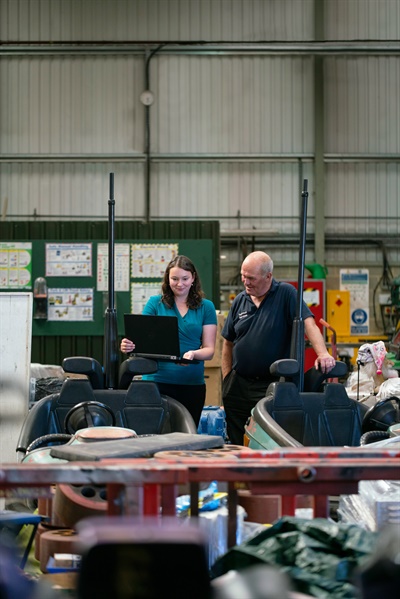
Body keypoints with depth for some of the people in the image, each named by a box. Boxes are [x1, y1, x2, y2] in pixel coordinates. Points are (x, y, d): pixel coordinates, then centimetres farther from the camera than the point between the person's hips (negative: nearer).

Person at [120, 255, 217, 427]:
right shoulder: (155, 303, 5)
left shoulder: (206, 307, 6)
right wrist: (130, 346, -24)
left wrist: (193, 354, -20)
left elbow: (209, 350, 2)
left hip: (192, 384, 1)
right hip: (157, 381, -1)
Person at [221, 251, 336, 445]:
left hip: (272, 386, -4)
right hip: (239, 384, 5)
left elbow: (308, 323, -16)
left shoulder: (285, 293, -4)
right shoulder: (239, 301, 10)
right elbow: (228, 343, 14)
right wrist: (226, 380, 7)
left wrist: (322, 353, -32)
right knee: (235, 443, 8)